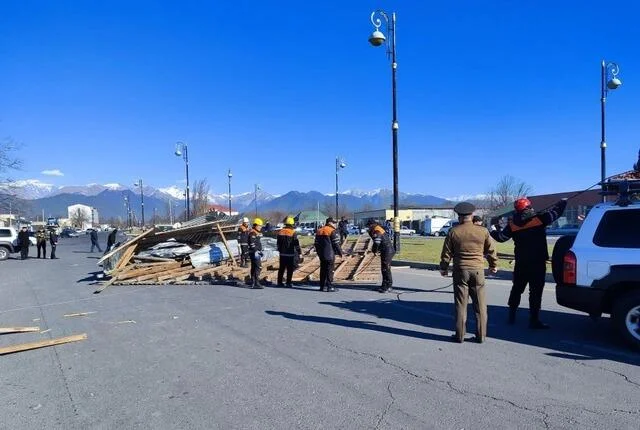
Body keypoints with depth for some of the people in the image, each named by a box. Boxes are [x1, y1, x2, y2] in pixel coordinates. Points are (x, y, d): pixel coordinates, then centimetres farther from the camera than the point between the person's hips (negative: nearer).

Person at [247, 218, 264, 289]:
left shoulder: (257, 233, 19)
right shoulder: (252, 233, -13)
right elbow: (252, 244, -22)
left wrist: (260, 251, 25)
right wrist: (257, 251, -25)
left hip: (257, 252, 11)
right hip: (255, 253, -11)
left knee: (254, 268, 14)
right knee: (258, 267, -12)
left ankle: (253, 283, 20)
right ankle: (256, 283, -13)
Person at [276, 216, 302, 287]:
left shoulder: (280, 232, 6)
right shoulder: (293, 233, -12)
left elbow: (278, 243, 15)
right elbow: (296, 244, -11)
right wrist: (299, 252, -4)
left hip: (282, 254, 5)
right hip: (290, 254, -5)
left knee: (281, 268, 13)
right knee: (290, 269, 2)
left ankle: (279, 282, 17)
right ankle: (288, 283, 3)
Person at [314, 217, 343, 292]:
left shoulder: (319, 231, 13)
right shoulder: (332, 231, -11)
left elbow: (316, 244, 16)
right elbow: (336, 244, -12)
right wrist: (340, 252, -1)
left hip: (321, 255, 7)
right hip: (330, 255, -7)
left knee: (323, 270, 12)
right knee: (330, 270, -2)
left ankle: (322, 286, 16)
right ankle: (330, 287, 0)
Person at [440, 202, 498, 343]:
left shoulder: (453, 232, -4)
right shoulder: (483, 231, -1)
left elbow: (446, 253, 1)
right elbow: (491, 250, 8)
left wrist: (443, 268, 15)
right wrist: (493, 265, 25)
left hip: (460, 270, -1)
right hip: (478, 270, 1)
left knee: (461, 304, 6)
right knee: (480, 305, 9)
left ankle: (460, 335, 11)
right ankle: (481, 335, 15)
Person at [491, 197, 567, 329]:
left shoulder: (512, 224, -2)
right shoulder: (539, 219, -8)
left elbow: (502, 237, -1)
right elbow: (555, 212, 0)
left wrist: (494, 232, 20)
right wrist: (563, 202, 19)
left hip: (521, 263, 4)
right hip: (537, 262, -4)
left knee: (517, 289, 17)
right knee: (535, 291, -1)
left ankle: (511, 315, 24)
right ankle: (534, 320, 0)